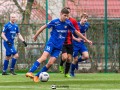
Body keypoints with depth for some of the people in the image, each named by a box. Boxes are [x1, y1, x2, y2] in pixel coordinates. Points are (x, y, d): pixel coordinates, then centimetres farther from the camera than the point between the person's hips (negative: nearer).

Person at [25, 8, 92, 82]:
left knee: (50, 63, -9)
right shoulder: (55, 22, -8)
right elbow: (44, 27, 5)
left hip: (59, 46, 3)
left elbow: (76, 32, 12)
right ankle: (30, 72, -28)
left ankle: (37, 76, 0)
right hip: (51, 43, -3)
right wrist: (36, 35, 12)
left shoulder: (68, 23, 0)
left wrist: (86, 40, 15)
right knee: (44, 57, -25)